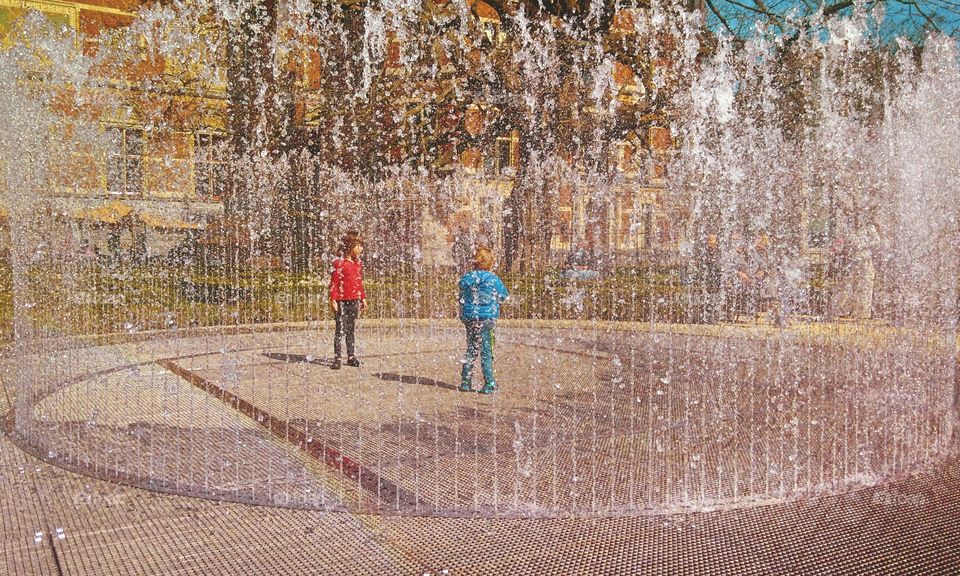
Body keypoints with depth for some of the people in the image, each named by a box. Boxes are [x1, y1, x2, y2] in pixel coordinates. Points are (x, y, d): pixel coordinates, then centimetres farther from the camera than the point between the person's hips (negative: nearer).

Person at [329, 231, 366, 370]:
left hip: (355, 301, 6)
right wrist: (333, 300, -16)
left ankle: (351, 357, 19)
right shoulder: (339, 263, -10)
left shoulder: (358, 263, 11)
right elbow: (334, 283, -11)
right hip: (342, 301, -6)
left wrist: (363, 298, 17)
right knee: (341, 330, -4)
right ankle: (337, 358, 0)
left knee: (351, 330, 12)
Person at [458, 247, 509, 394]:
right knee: (486, 352, 1)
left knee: (471, 350, 15)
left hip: (469, 318, 4)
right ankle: (490, 384, 1)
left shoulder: (466, 278, 1)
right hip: (487, 318, -4)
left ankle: (465, 382, 17)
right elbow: (504, 295, 4)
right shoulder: (493, 278, -9)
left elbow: (462, 298, 10)